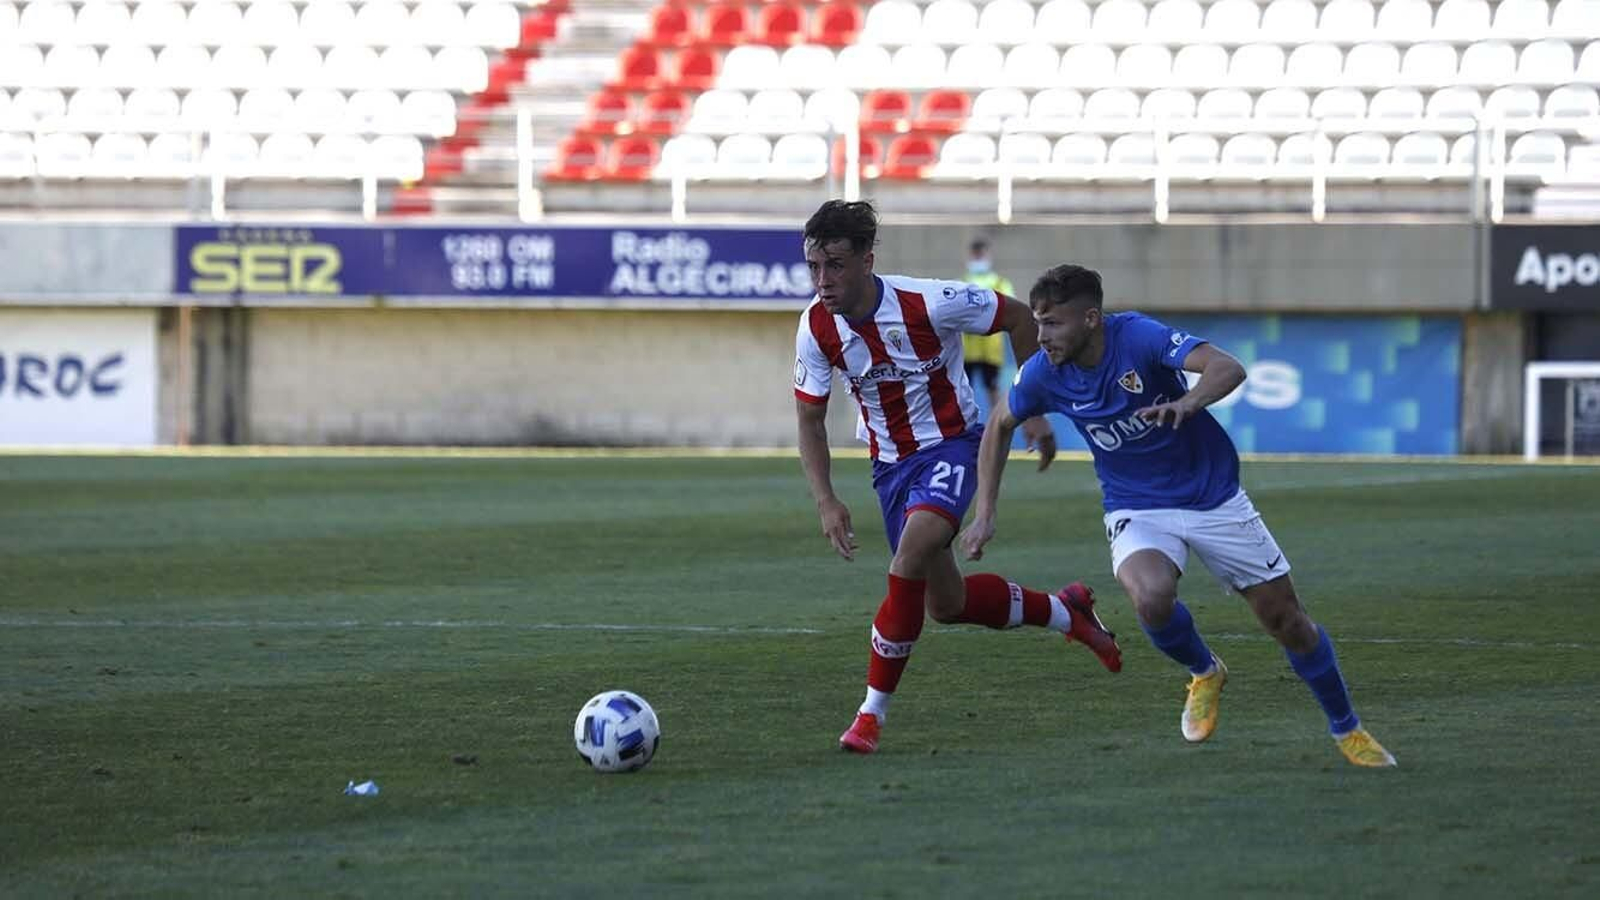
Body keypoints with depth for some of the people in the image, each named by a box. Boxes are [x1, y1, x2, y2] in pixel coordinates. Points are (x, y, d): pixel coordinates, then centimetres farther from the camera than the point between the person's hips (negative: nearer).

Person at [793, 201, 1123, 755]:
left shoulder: (927, 304, -25)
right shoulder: (816, 329, -13)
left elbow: (1018, 317, -9)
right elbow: (810, 422, -2)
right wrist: (826, 502, -15)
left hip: (950, 445, -6)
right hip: (889, 461, 6)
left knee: (911, 560, -30)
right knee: (945, 603, 12)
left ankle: (873, 713, -21)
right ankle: (1066, 613, 39)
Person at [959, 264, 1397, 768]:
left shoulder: (1138, 336, -24)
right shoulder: (1043, 373, -12)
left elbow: (1228, 368, -36)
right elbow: (1001, 425, 9)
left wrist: (1187, 404, -56)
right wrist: (985, 513, 3)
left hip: (1214, 496, -2)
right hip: (1138, 512, 2)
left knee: (1286, 620, 2)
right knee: (1151, 599, -30)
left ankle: (1346, 730, 27)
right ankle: (1204, 674, 3)